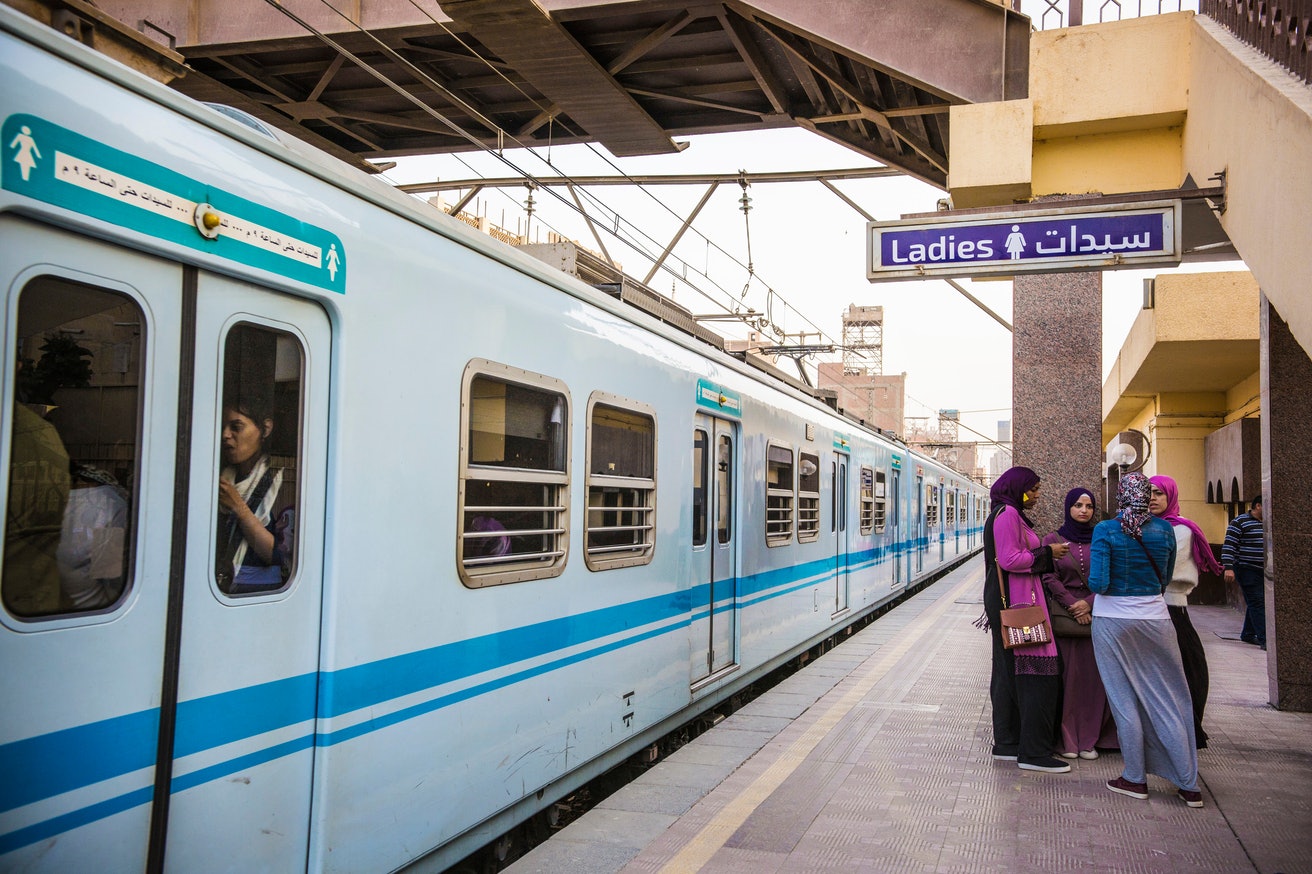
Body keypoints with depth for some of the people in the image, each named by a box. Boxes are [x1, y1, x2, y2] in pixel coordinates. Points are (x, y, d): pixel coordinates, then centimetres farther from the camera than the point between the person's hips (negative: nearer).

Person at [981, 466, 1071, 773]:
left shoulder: (1010, 514, 20)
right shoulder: (1007, 514, -12)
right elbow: (1009, 560, -20)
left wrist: (1045, 554, 13)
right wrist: (1047, 553, -10)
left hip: (1007, 600, 11)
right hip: (1016, 599, -11)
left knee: (1008, 672, 12)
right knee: (1034, 673, -9)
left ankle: (1006, 744, 17)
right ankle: (1033, 752, -5)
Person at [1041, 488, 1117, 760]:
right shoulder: (1053, 539, 4)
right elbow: (1049, 577, -3)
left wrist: (1088, 602, -10)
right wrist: (1072, 607, -11)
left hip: (1096, 614, 2)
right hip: (1064, 613, -2)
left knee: (1093, 675, 0)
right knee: (1067, 675, -2)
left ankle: (1089, 738, 10)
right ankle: (1066, 739, 5)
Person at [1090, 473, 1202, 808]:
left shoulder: (1105, 530, -12)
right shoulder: (1164, 529, -1)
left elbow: (1098, 583, -17)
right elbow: (1166, 578, 10)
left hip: (1113, 620, -3)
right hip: (1154, 618, 3)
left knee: (1125, 700, 8)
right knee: (1170, 702, 10)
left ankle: (1135, 779, 16)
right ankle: (1189, 785, 15)